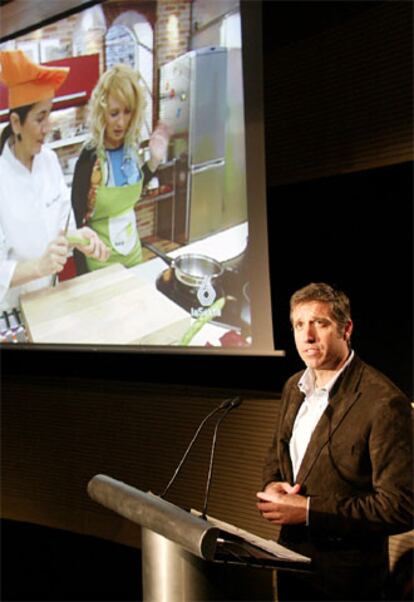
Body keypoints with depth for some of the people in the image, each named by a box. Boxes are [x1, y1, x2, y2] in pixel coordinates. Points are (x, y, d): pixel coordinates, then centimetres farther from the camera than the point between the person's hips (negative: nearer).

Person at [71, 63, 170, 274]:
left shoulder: (131, 147, -4)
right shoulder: (89, 157, -21)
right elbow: (77, 221, -17)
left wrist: (154, 160, 1)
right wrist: (84, 278, -17)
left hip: (132, 253, 6)